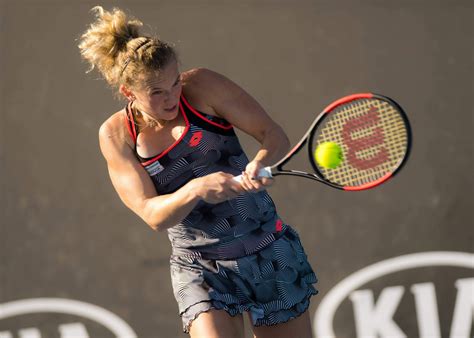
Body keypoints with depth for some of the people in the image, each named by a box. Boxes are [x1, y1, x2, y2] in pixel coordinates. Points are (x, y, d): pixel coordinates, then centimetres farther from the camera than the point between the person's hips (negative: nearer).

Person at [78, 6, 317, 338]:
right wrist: (196, 189, -33)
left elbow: (274, 133, -8)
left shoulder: (202, 86, -9)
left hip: (271, 254, 1)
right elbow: (152, 214, -13)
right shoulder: (116, 134, -6)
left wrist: (261, 162, -31)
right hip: (200, 269, 0)